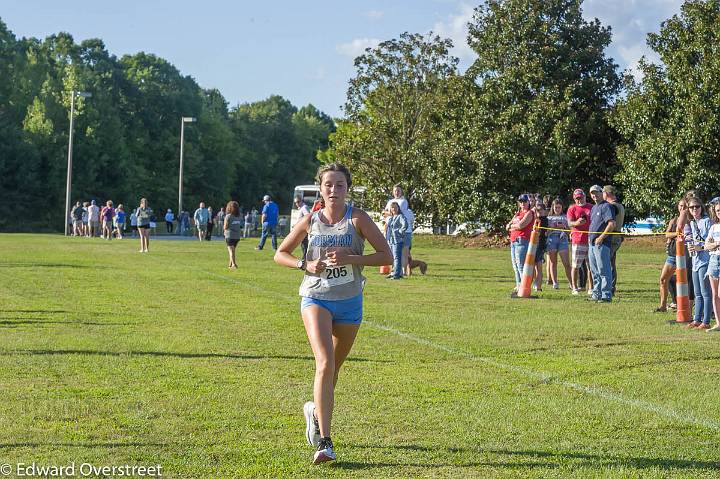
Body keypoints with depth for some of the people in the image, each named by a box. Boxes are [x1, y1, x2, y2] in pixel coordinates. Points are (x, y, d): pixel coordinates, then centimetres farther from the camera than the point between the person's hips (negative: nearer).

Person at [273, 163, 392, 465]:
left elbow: (386, 255, -7)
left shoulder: (357, 219, -4)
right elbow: (280, 254, 11)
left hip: (349, 302, 1)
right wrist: (306, 265, -8)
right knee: (325, 364, -20)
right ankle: (324, 443, -22)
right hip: (316, 298, -1)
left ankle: (315, 411, 47)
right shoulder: (310, 221, 1)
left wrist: (350, 258, -20)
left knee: (333, 368, 15)